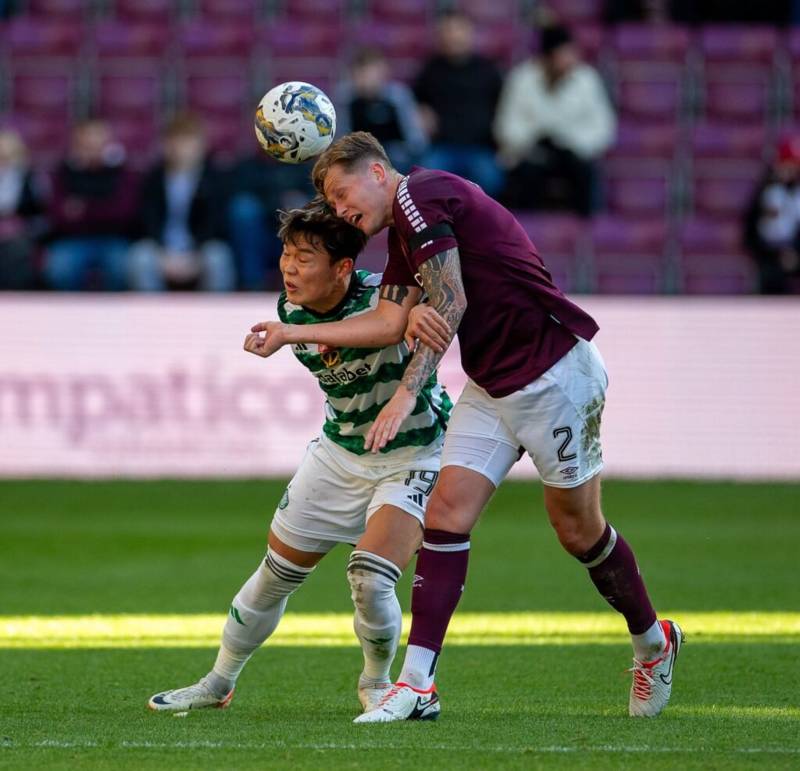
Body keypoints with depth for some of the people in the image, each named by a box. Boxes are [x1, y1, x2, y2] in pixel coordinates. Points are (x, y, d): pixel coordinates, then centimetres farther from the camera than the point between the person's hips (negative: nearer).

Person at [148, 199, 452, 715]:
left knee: (370, 580, -21)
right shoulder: (292, 310, -10)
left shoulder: (381, 296, -28)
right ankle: (219, 684, 31)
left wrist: (420, 308, -59)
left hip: (412, 454, -6)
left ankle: (376, 684, 10)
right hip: (340, 452, 6)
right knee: (277, 574, 9)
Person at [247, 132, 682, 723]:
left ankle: (653, 644, 26)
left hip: (555, 373, -9)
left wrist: (407, 394, -22)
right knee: (447, 511, -4)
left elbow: (449, 305, -19)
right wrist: (294, 334, 14)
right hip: (492, 385, 9)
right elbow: (391, 322, 14)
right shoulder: (402, 230, 15)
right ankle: (417, 684, -9)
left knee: (578, 529, 3)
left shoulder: (422, 195, -14)